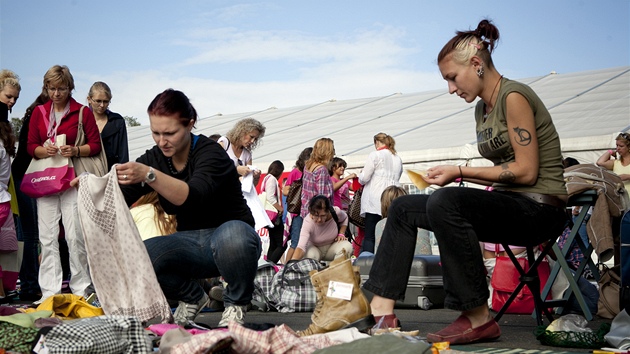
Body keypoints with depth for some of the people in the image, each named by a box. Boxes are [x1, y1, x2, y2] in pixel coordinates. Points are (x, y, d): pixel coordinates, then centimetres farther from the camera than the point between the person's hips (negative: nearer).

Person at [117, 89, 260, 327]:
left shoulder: (211, 153, -16)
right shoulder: (154, 159, 2)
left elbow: (193, 197, -36)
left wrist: (149, 175, -49)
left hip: (230, 234, -5)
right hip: (191, 245, 5)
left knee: (232, 235, -42)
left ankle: (236, 303, -10)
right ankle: (192, 297, 7)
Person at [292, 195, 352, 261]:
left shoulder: (336, 212, -25)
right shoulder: (307, 222, -35)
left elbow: (345, 218, 4)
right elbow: (301, 246, -48)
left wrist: (341, 234, -10)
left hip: (332, 248, 3)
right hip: (315, 249, -3)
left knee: (347, 246, -29)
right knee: (310, 255, -38)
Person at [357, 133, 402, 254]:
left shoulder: (375, 155, -2)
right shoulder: (398, 159, 17)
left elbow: (363, 178, -4)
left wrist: (361, 174, 18)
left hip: (375, 202, -5)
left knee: (369, 236, -6)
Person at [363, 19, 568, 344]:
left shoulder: (513, 96, -12)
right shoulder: (482, 109, 15)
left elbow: (526, 171, -18)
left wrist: (460, 171, -14)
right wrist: (456, 174, 2)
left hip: (540, 208, -10)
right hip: (509, 204, 10)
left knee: (444, 202, -34)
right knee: (403, 208, 4)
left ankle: (478, 319, -25)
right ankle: (381, 308, -5)